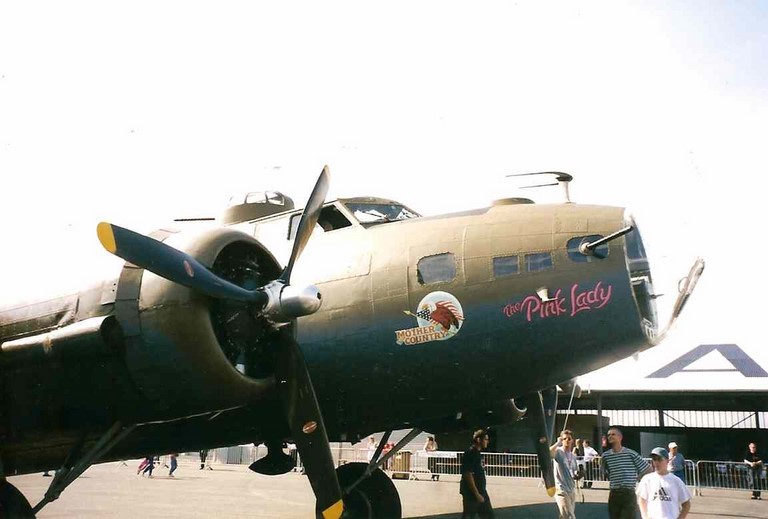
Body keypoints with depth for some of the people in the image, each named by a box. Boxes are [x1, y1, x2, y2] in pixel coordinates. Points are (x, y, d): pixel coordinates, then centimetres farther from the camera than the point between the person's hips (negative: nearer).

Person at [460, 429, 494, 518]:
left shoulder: (478, 453, 11)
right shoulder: (470, 453, -17)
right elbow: (468, 475, -22)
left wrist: (481, 493, 19)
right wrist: (477, 494, -21)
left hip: (481, 492, 10)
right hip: (471, 493, -10)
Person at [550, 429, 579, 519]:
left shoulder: (573, 456, 12)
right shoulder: (558, 452, -9)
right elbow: (548, 453, -34)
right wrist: (558, 443, -22)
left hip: (571, 490, 7)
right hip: (561, 490, -7)